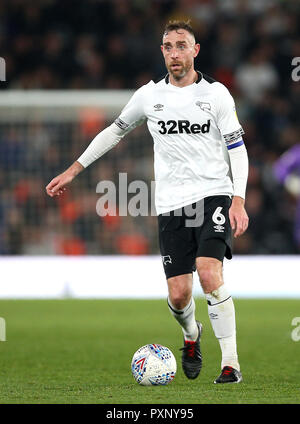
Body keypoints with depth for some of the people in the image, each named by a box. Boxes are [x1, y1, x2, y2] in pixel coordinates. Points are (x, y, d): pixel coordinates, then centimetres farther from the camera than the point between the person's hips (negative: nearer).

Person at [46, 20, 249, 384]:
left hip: (214, 194, -2)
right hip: (171, 203, 2)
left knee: (209, 273, -23)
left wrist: (238, 200, -8)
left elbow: (237, 148, 3)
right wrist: (74, 170, 20)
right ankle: (191, 335, 32)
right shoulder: (149, 95, 8)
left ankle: (231, 363, -15)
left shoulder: (215, 93, 1)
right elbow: (115, 131, 22)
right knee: (178, 295, -4)